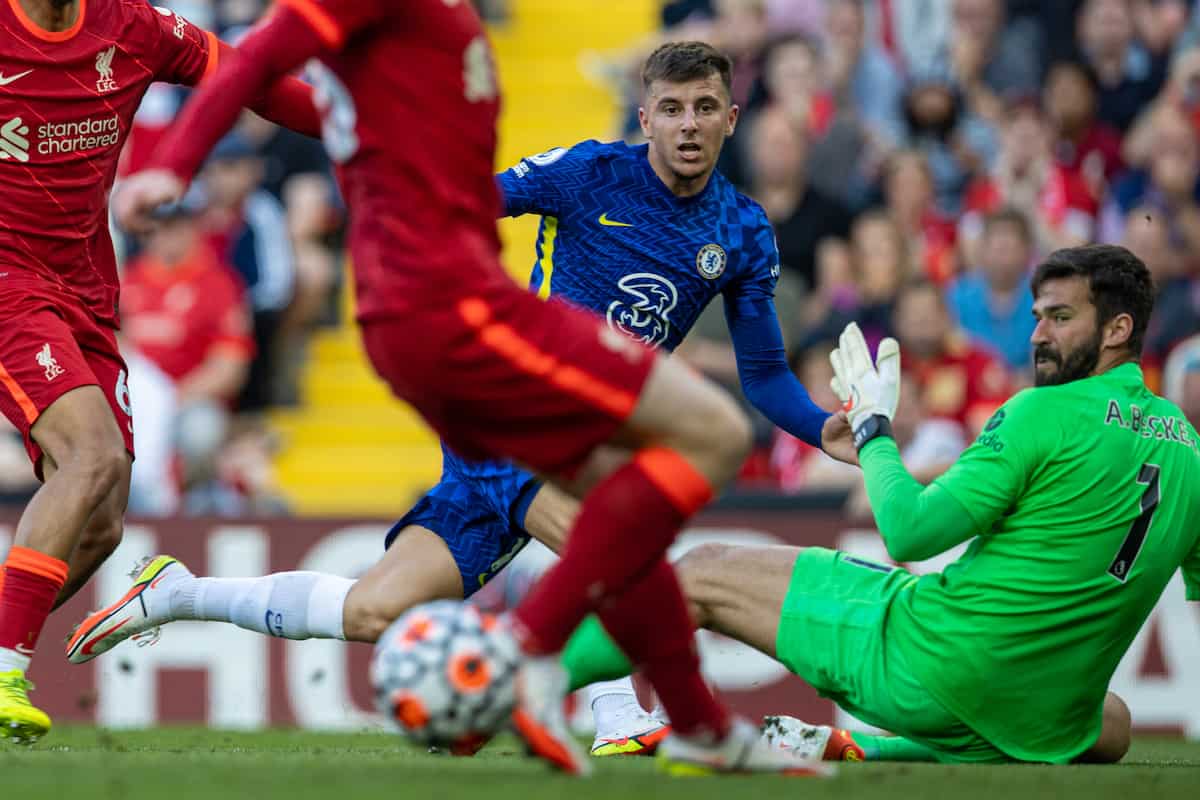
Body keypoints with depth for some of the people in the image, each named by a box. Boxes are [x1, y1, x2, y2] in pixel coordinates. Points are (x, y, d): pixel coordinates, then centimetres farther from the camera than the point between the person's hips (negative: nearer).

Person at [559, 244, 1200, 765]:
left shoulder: (1045, 414, -13)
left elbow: (908, 531, -14)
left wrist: (872, 429, 1)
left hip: (922, 658, -5)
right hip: (1035, 726, 5)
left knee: (701, 574, 6)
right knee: (1112, 730, 40)